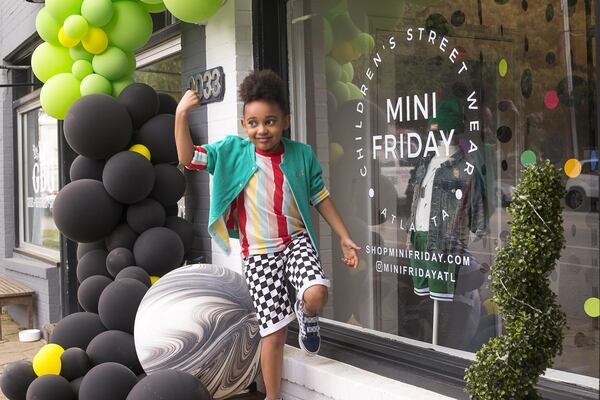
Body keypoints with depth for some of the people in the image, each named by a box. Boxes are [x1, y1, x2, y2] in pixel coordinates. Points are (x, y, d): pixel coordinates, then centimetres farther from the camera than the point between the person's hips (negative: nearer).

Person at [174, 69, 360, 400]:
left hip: (296, 241, 1)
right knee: (274, 330, 1)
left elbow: (320, 198, 6)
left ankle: (306, 315, 11)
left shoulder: (301, 154, -1)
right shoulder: (233, 151, -4)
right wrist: (181, 115, -23)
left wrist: (345, 238, 6)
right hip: (258, 253, -1)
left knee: (316, 294, -29)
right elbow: (187, 158, -10)